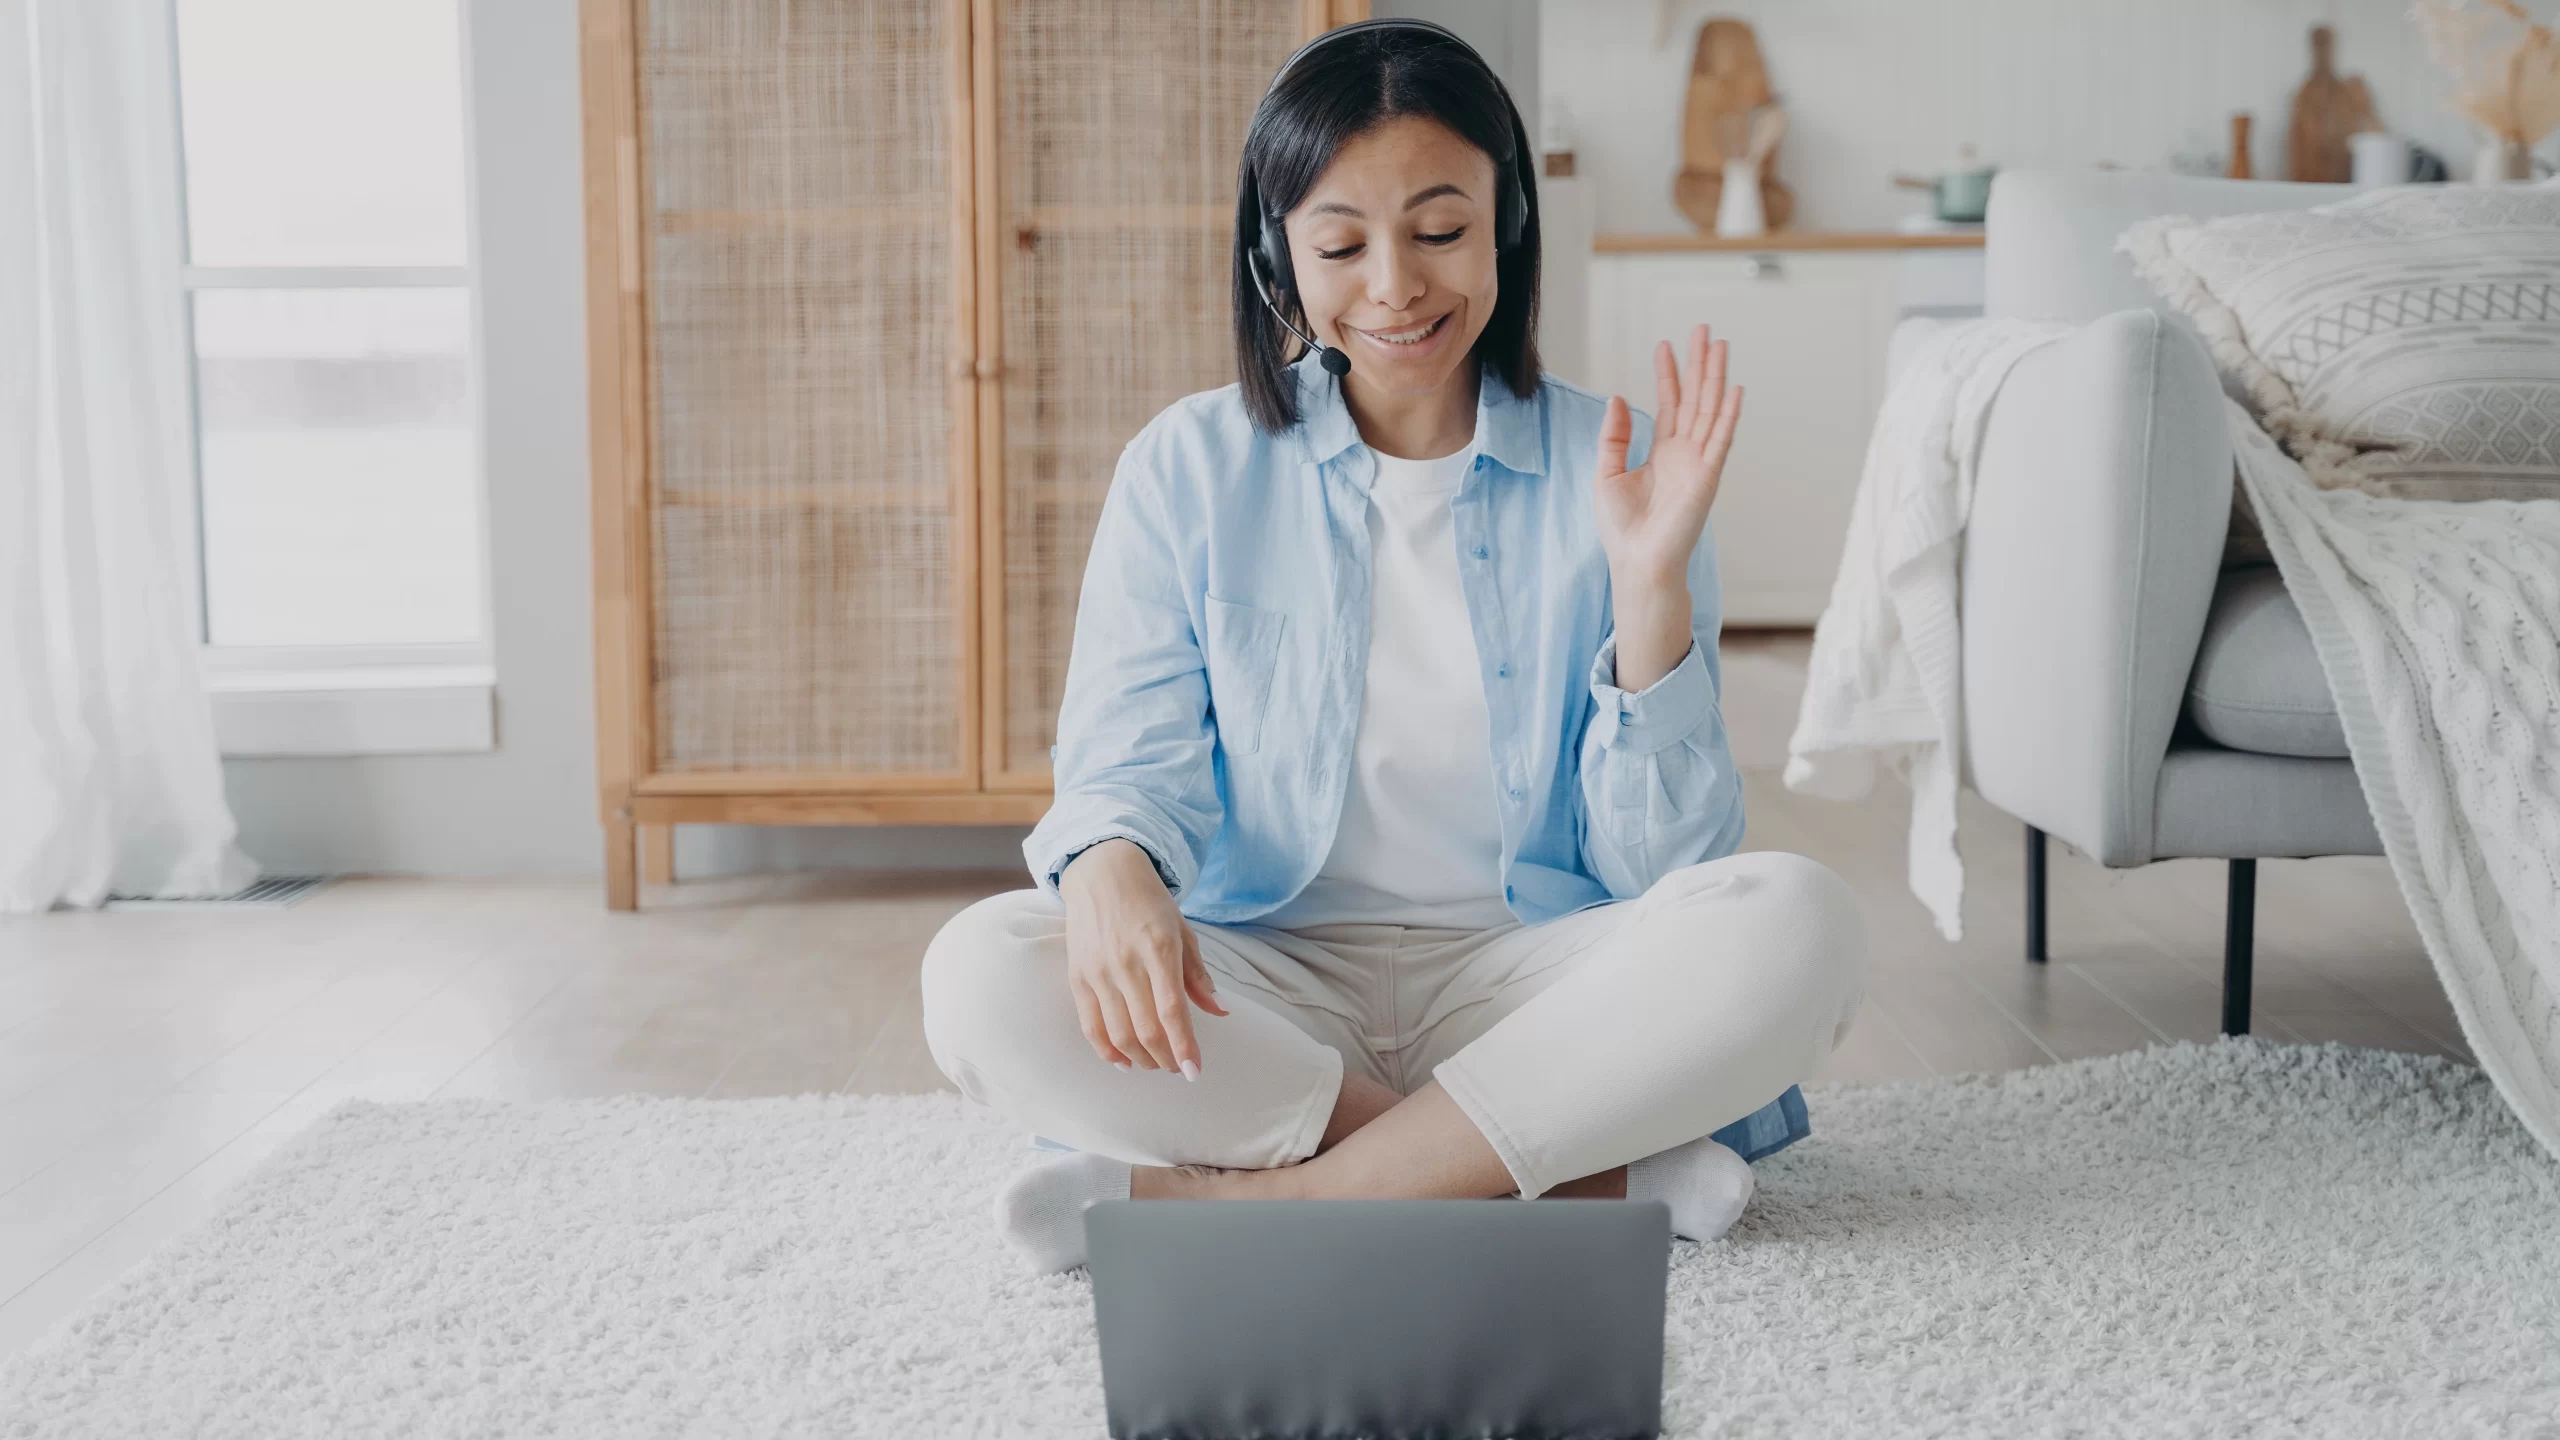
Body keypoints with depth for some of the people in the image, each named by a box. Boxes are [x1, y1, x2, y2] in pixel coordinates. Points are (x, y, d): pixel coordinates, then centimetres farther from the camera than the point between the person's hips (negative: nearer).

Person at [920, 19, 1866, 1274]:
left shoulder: (1611, 469, 3)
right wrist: (1108, 870, -25)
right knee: (982, 975, -28)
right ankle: (1593, 1177, -25)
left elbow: (1661, 865, -1)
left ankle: (1241, 1197, -26)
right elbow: (1129, 765, -1)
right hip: (1268, 998, 1)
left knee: (1795, 923, -28)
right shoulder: (1189, 468, 5)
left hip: (1532, 982, 0)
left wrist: (1652, 583, -15)